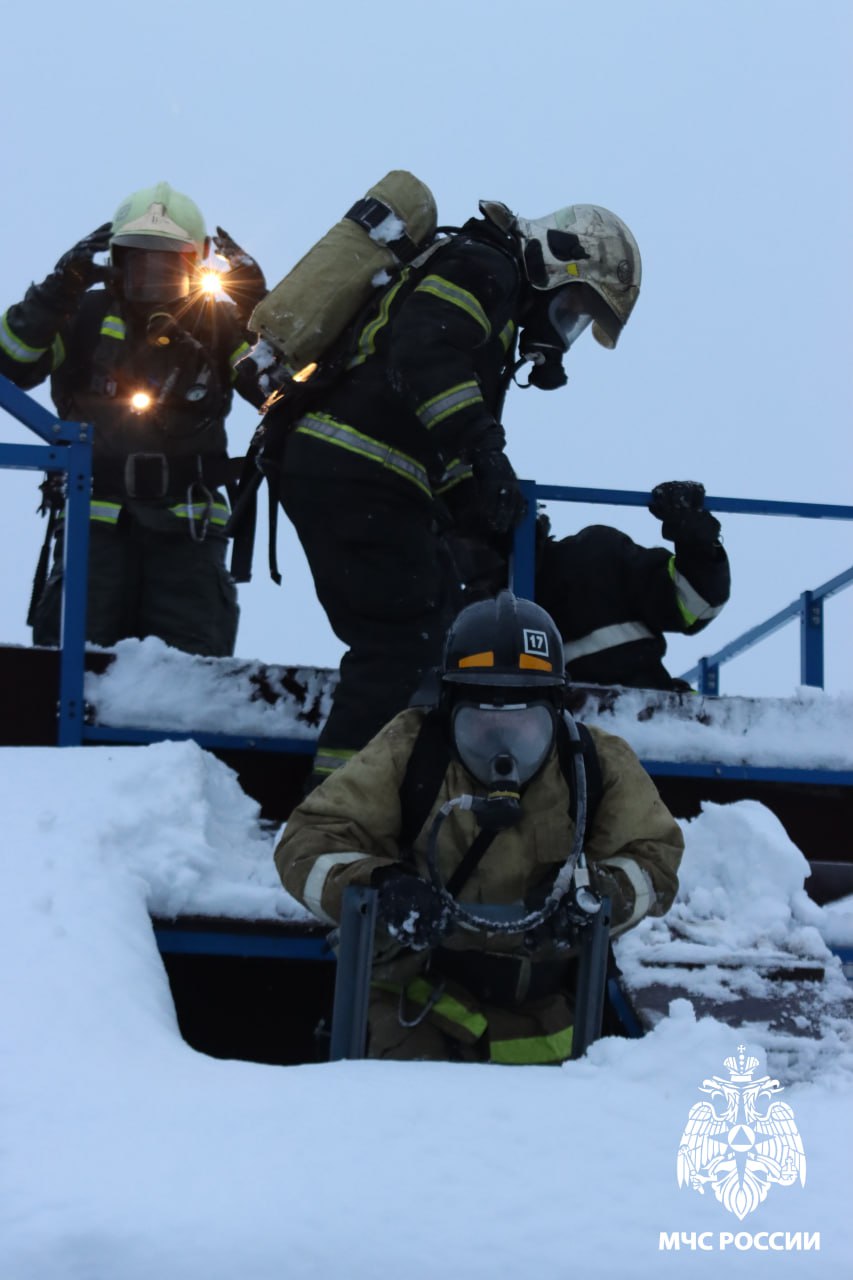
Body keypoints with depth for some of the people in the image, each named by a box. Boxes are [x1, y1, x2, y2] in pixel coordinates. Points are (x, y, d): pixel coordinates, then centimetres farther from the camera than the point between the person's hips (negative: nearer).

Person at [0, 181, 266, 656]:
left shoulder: (220, 326, 6)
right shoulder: (84, 317, 4)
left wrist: (259, 311, -15)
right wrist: (56, 292, -18)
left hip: (187, 526, 1)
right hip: (96, 516, -1)